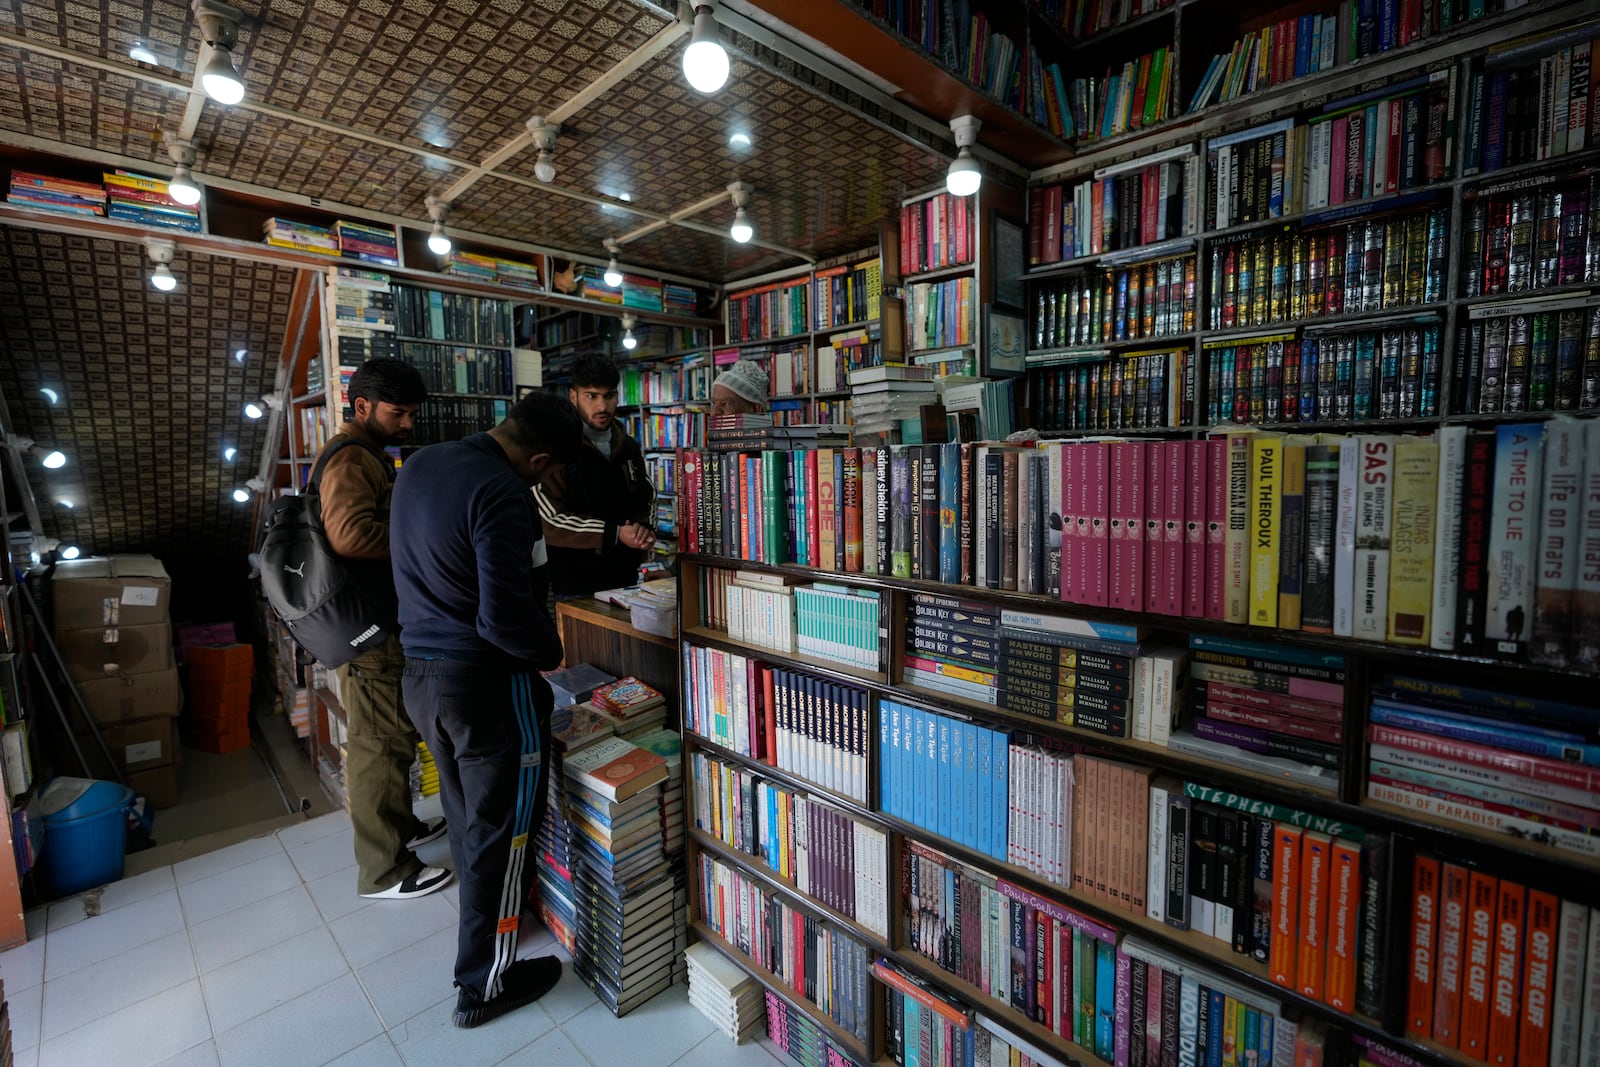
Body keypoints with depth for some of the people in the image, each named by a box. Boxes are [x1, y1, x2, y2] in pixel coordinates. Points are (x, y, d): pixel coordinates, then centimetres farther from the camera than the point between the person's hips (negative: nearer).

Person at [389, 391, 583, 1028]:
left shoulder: (418, 465, 5)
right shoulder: (501, 494, -24)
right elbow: (506, 618, -28)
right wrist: (552, 653, -9)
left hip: (421, 672, 9)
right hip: (486, 683, -9)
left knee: (466, 817, 25)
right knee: (500, 832, 9)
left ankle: (484, 926, 47)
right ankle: (484, 985, 26)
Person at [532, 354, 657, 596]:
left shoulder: (630, 447, 8)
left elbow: (648, 497, 16)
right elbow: (551, 521, -15)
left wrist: (644, 527, -6)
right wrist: (615, 533, -19)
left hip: (627, 580, 6)